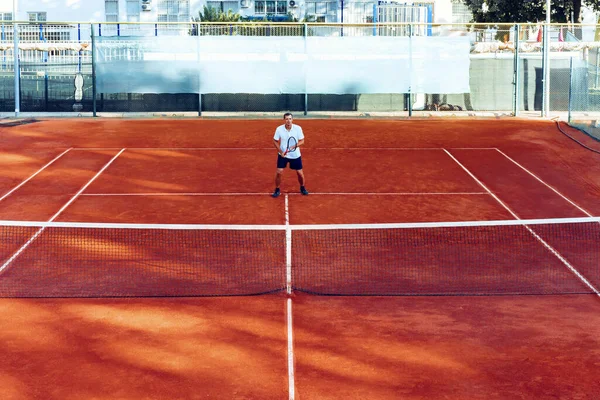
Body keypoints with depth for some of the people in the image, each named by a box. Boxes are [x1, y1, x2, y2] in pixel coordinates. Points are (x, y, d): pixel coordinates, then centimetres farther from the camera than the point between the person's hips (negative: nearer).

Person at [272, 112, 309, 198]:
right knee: (279, 172, -8)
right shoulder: (279, 129, -14)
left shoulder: (298, 128, -14)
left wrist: (296, 145, -26)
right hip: (283, 155, 0)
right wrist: (281, 152, -13)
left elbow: (302, 141, -6)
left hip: (295, 155, 0)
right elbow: (275, 141, -3)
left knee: (300, 173, 5)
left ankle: (302, 188, 33)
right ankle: (277, 190, 12)